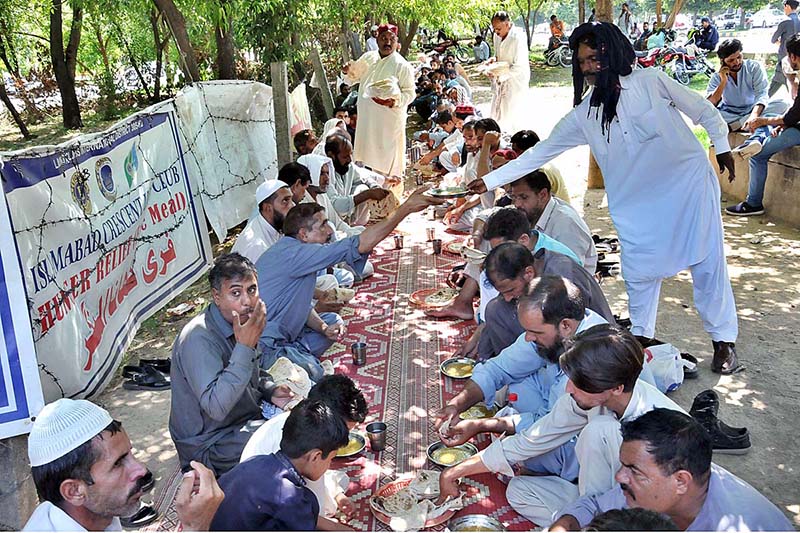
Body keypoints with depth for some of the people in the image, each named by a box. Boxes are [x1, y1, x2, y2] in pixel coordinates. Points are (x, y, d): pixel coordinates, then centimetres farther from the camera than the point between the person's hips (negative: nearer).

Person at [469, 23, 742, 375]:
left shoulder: (650, 81, -7)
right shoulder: (584, 114, -1)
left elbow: (704, 110, 6)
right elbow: (541, 152, 2)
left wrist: (722, 146, 4)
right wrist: (490, 180, 0)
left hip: (689, 182, -1)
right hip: (637, 202, 2)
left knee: (707, 263, 3)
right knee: (640, 271, 2)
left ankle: (723, 341, 18)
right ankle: (641, 336, 24)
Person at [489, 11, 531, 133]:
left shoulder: (518, 38, -21)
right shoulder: (497, 36, 4)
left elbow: (519, 67, -22)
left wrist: (500, 76, -22)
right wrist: (494, 59, -1)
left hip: (515, 81, -8)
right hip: (501, 80, 8)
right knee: (496, 114, 10)